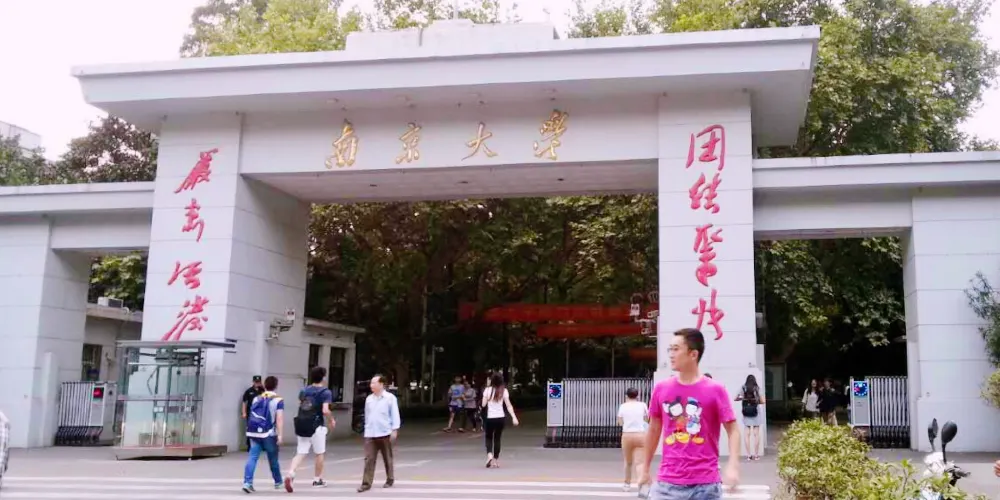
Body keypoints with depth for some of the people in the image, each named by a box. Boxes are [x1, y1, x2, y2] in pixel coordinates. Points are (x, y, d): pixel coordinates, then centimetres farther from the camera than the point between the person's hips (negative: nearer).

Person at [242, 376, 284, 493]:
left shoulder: (256, 399, 13)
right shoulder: (278, 400, -2)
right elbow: (279, 419, -11)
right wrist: (280, 435, -13)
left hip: (254, 433, 3)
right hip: (269, 434, -3)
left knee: (252, 457, -3)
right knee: (273, 459, 13)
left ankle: (247, 482, -19)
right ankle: (278, 482, 30)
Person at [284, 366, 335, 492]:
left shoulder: (303, 391, 11)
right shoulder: (325, 392, -8)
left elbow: (300, 406, 16)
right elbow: (325, 410, -18)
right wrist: (331, 420, -1)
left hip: (301, 424, 5)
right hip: (316, 425, -5)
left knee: (300, 453, 5)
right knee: (319, 453, 12)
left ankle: (290, 474, -18)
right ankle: (317, 480, 20)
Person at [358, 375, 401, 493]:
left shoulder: (390, 398, -5)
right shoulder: (369, 399, 9)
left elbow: (395, 415, -5)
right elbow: (367, 415, 17)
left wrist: (394, 430, -11)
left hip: (384, 433, -3)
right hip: (370, 434, 3)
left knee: (387, 459, 11)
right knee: (369, 459, -5)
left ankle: (390, 480, 26)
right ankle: (366, 483, -6)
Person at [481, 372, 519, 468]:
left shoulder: (487, 390, -6)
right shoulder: (504, 391, -3)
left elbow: (483, 404, -4)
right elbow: (508, 405, -7)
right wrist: (514, 417, -9)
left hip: (490, 418, -1)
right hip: (500, 418, 1)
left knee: (489, 437, 13)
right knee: (497, 438, 13)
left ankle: (489, 454, -13)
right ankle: (495, 460, 15)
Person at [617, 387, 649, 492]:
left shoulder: (623, 406, 3)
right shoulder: (642, 405, 2)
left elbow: (620, 423, 11)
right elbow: (647, 420, 15)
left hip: (627, 435, 1)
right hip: (640, 435, -1)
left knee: (628, 462, 18)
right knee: (639, 462, -8)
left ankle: (627, 484, 29)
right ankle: (641, 481, -32)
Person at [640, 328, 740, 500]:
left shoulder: (715, 390, -5)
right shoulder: (661, 389, 4)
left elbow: (733, 429, -5)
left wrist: (733, 466, -20)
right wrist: (645, 469, 17)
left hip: (706, 483, -2)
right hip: (668, 482, 2)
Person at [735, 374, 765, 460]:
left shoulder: (743, 388, -1)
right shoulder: (757, 388, -4)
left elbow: (736, 398, 1)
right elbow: (762, 401, -4)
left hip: (746, 413, 1)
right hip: (756, 412, -1)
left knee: (747, 433, 3)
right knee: (756, 433, 4)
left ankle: (749, 454, 1)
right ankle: (756, 454, 4)